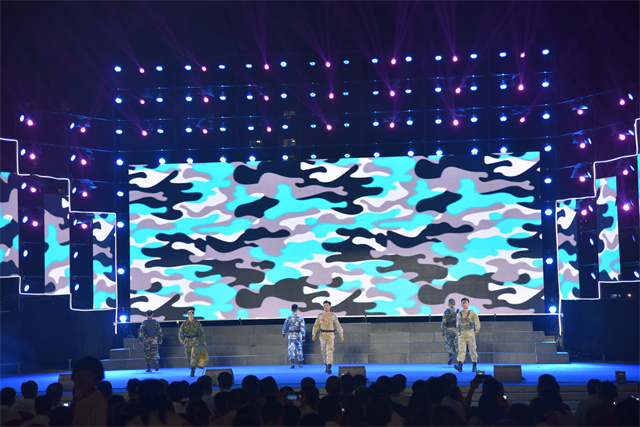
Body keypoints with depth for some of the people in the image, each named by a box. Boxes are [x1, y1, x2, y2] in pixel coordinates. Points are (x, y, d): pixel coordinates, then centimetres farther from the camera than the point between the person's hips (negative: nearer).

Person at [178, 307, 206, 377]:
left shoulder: (197, 323, 4)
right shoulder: (184, 324, 4)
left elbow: (201, 333, 8)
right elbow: (180, 332, -1)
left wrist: (204, 342, 7)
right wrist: (181, 340, -20)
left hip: (195, 341, -2)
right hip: (187, 341, 2)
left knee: (194, 355, -16)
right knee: (188, 357, 8)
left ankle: (192, 370, -17)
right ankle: (192, 368, 28)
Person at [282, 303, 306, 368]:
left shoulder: (289, 318, -2)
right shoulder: (300, 317, -2)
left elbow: (285, 326, 9)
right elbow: (302, 327, -9)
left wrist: (284, 333, 26)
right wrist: (303, 336, -10)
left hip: (291, 334, -2)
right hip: (298, 334, 2)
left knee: (291, 349, -4)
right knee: (299, 349, 16)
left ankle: (293, 362, -24)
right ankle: (300, 363, 22)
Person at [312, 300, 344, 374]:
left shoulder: (333, 316, 1)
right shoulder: (320, 315, 6)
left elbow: (338, 326, 4)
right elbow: (316, 326, 4)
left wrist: (341, 336, 4)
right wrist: (314, 334, -8)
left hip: (331, 335, -3)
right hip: (322, 335, 3)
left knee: (330, 351, -15)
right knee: (324, 351, 8)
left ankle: (329, 368, -21)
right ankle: (326, 366, 28)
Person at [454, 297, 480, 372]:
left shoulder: (472, 313, 2)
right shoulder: (458, 314, 14)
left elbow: (477, 322, -10)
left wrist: (477, 330, -26)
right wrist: (458, 333, 18)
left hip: (470, 333, -2)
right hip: (461, 334, 2)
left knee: (472, 350, 5)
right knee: (461, 350, -13)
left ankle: (474, 366, 20)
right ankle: (459, 367, -27)